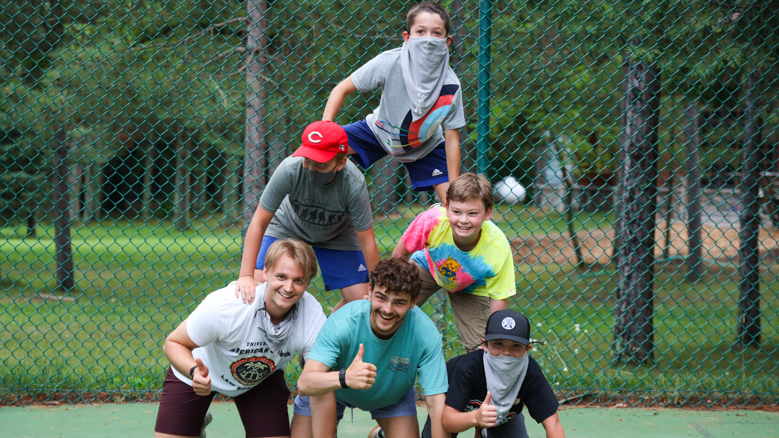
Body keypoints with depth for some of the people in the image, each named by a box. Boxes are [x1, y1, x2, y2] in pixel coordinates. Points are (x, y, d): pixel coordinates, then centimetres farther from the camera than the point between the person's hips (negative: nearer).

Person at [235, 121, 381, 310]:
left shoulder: (353, 184, -37)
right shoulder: (289, 170, -38)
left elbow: (367, 242, -26)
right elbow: (259, 223, -28)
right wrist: (246, 276, -34)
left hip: (336, 236, 0)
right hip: (287, 227, 0)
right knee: (256, 289, -16)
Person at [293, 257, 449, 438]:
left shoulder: (426, 334, -33)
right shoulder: (342, 323, -37)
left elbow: (437, 406, -31)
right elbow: (304, 384, -45)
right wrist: (345, 378, -63)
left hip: (393, 395, 1)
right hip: (337, 389, -1)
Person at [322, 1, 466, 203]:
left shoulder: (450, 86, -29)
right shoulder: (389, 63, -31)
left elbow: (452, 140, -20)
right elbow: (342, 89, -19)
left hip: (424, 146, 0)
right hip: (382, 131, 0)